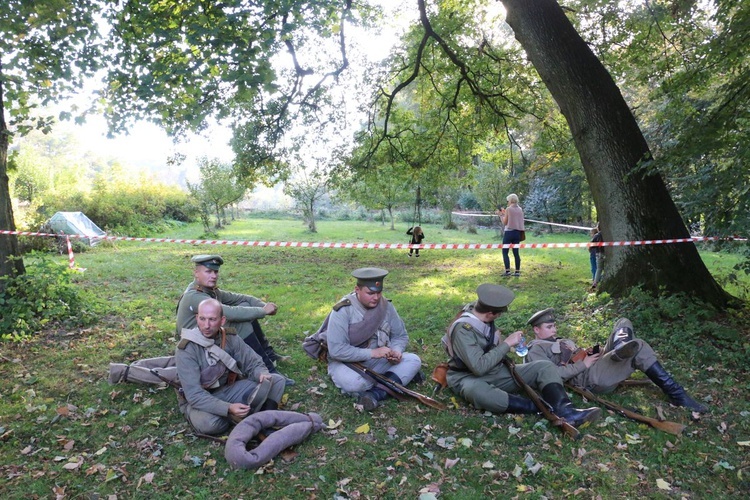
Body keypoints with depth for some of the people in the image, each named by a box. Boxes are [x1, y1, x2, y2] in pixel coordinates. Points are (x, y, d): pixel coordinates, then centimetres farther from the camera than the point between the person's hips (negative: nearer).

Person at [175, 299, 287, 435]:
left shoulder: (230, 338, -9)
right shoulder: (186, 350, -23)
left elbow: (253, 363, 0)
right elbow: (194, 395, -29)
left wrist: (262, 374, -25)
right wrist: (228, 408, -40)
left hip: (228, 390, 4)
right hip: (199, 400, -4)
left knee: (276, 381, -8)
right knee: (208, 422, -39)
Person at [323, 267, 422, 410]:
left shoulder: (386, 306, -4)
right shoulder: (343, 311, -20)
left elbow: (400, 336, 5)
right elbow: (336, 350, -26)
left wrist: (396, 351, -18)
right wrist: (372, 353, -27)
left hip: (377, 361, 5)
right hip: (346, 362, -5)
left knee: (414, 361, -14)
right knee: (354, 383, -37)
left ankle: (376, 394, -26)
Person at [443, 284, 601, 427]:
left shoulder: (478, 309, -1)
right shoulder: (463, 329, -24)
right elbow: (479, 367, -30)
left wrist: (502, 343, 7)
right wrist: (506, 344, -23)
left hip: (497, 373, 8)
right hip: (470, 378, -7)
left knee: (544, 366, -10)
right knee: (475, 391, -43)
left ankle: (565, 412, -34)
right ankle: (543, 408, -34)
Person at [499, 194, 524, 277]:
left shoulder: (508, 209, -8)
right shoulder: (520, 209, 8)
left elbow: (504, 222, -6)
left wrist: (502, 214, 8)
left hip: (509, 232, -6)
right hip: (517, 232, 6)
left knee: (505, 252, 1)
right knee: (516, 252, 8)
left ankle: (507, 271, -7)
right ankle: (517, 271, 8)